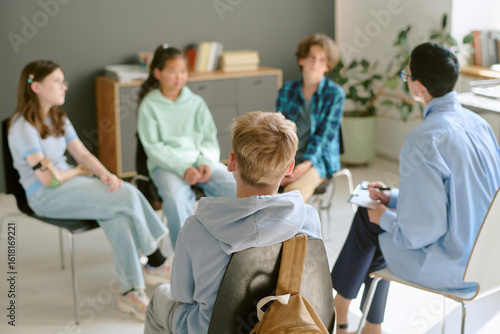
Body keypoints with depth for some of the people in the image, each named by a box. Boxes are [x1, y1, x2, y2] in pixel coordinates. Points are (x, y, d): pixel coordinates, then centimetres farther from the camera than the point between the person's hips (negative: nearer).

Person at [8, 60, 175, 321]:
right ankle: (156, 262, -1)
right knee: (128, 197, -23)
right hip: (46, 197, -8)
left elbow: (83, 155, 8)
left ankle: (131, 292, -18)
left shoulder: (58, 118, 13)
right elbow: (48, 177, -18)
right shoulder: (23, 126, -15)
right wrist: (78, 171, 0)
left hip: (70, 181, 8)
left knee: (117, 216, -24)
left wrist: (105, 174, -12)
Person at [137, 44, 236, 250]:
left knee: (236, 188, -24)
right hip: (166, 164, -3)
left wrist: (206, 162, -11)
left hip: (201, 160, 3)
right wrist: (183, 167, -18)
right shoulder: (149, 105, 4)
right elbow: (154, 147, -4)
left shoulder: (196, 102, 14)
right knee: (176, 197, -37)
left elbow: (210, 139, 11)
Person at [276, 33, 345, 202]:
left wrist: (306, 164, -21)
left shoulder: (335, 93, 1)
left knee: (294, 190, -34)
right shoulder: (287, 90, 11)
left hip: (319, 158, -3)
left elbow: (325, 134, -6)